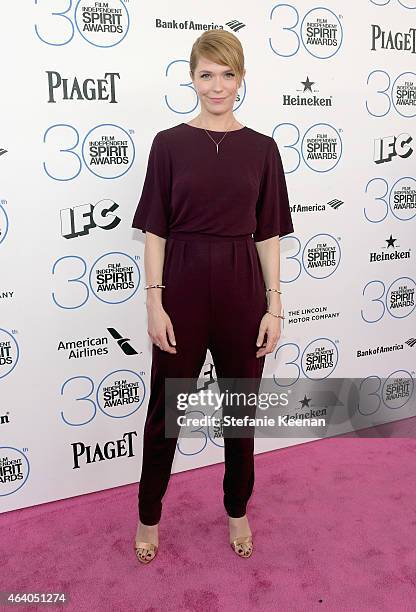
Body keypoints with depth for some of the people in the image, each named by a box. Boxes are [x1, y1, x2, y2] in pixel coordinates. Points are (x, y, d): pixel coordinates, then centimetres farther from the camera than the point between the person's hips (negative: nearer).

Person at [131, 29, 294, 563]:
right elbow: (155, 229, -1)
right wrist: (154, 301, -8)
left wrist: (274, 305, -1)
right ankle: (148, 515, 33)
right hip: (182, 286, -1)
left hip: (242, 288, 2)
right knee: (166, 407, 10)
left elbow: (268, 234, 4)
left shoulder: (261, 148, 4)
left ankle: (237, 510, 37)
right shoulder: (169, 143, 0)